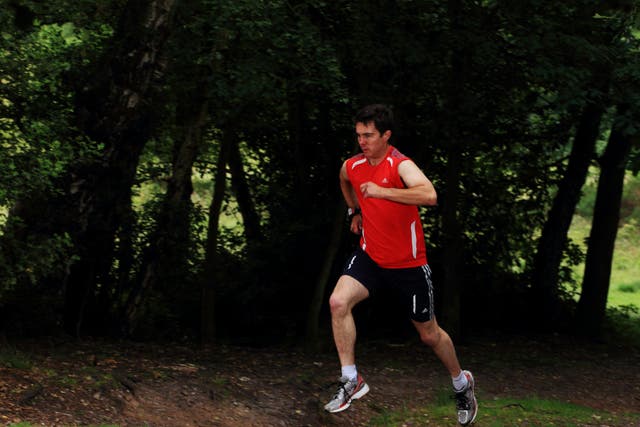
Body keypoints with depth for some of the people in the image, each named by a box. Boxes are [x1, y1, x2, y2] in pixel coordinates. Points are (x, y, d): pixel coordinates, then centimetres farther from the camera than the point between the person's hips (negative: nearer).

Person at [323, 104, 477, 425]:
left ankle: (462, 384, 35)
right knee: (338, 302, -22)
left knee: (429, 334, 8)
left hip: (408, 264, -4)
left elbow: (429, 196, -44)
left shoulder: (401, 166, -22)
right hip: (370, 256, 4)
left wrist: (381, 192, -45)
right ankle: (351, 381, -13)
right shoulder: (351, 167, -3)